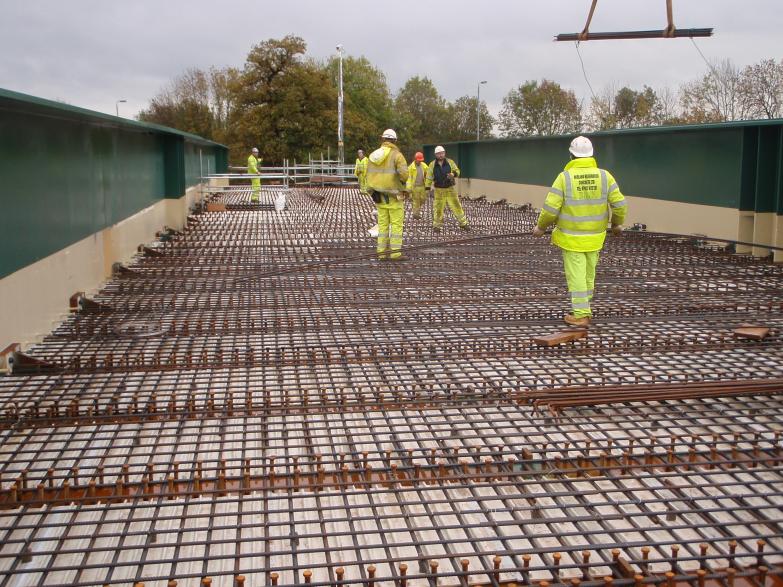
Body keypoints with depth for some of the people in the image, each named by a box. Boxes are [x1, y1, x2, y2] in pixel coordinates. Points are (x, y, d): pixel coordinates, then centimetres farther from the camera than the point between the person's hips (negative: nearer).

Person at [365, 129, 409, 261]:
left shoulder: (373, 155, 8)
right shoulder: (396, 155, -10)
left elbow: (369, 176, 8)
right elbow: (403, 173, -22)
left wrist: (372, 192, 14)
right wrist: (403, 181, 0)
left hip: (379, 196, 5)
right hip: (394, 195, -5)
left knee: (383, 224, 10)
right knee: (396, 224, 0)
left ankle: (382, 252, 9)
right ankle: (395, 253, -3)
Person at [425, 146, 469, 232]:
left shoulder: (450, 162, 0)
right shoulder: (432, 165, -1)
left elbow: (457, 171, 0)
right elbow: (429, 178, 2)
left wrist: (453, 174, -23)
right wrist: (427, 189, -4)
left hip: (450, 189, 0)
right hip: (439, 190, 0)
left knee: (456, 206, 1)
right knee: (438, 208, 3)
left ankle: (463, 223, 10)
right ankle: (436, 225, 15)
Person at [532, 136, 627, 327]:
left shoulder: (565, 177, -16)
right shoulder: (604, 176, -7)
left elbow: (550, 208, -18)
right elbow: (619, 203, -7)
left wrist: (540, 227, -1)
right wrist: (617, 223, 11)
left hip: (571, 237, -4)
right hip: (594, 237, 4)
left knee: (576, 276, 1)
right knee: (588, 274, 19)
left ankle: (581, 316, 2)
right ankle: (583, 309, 30)